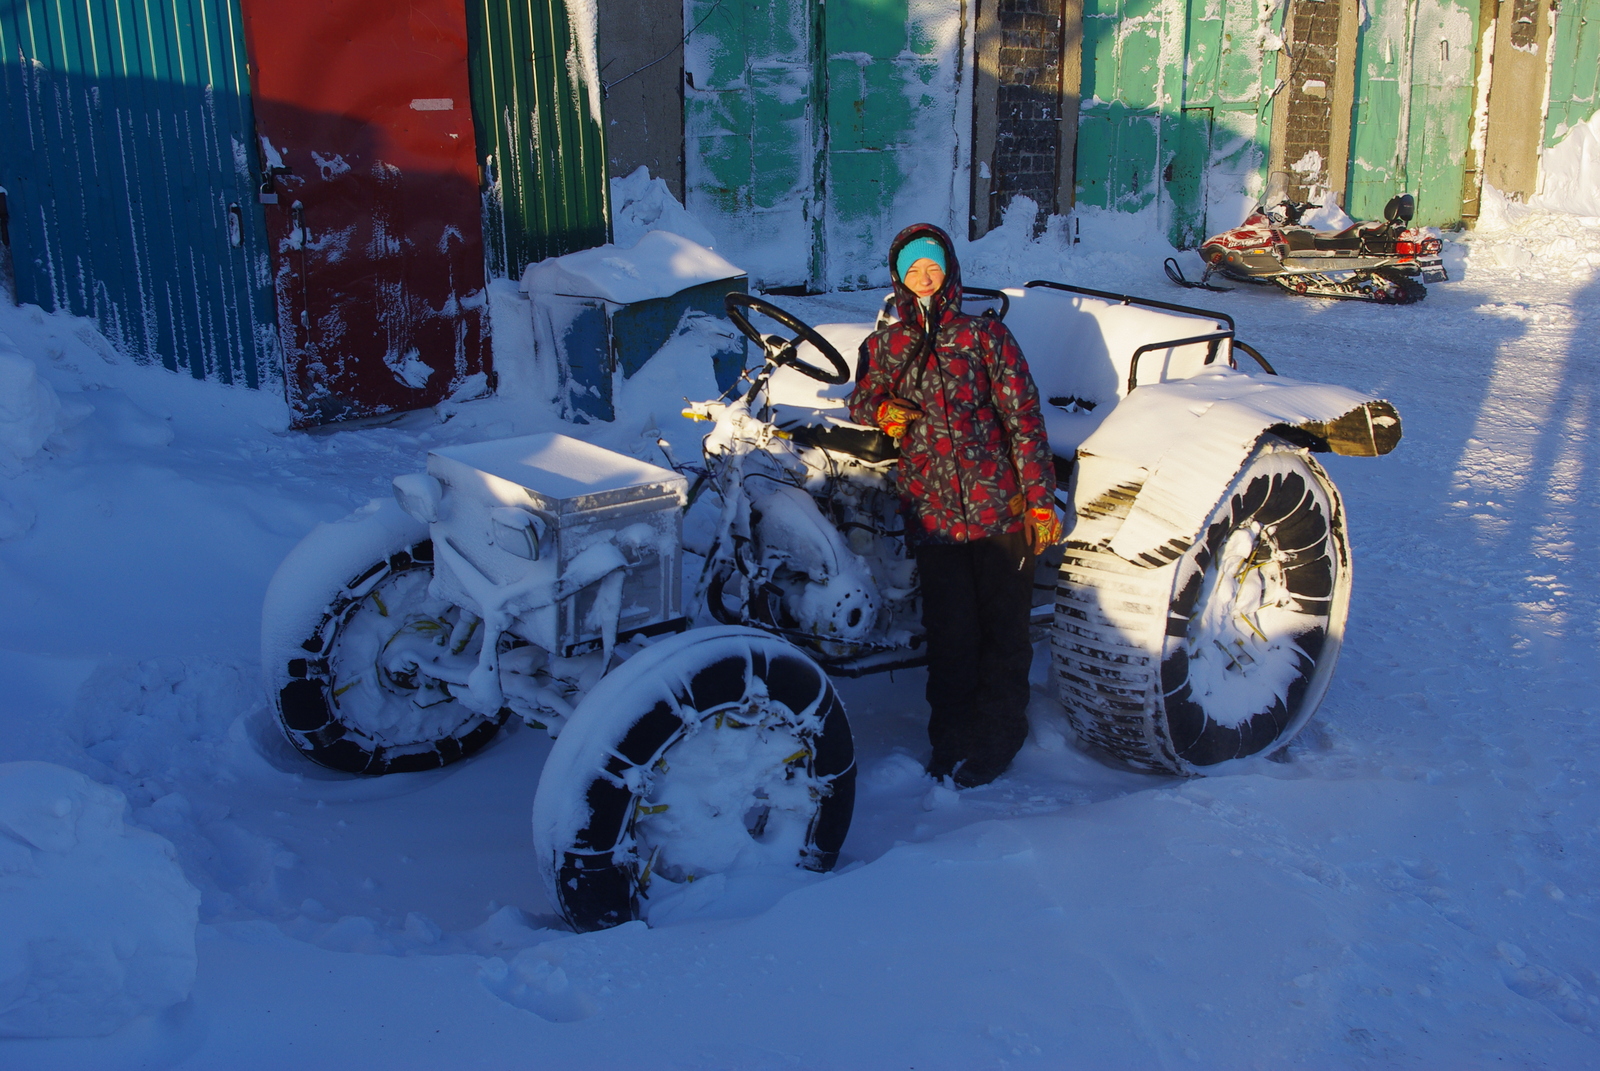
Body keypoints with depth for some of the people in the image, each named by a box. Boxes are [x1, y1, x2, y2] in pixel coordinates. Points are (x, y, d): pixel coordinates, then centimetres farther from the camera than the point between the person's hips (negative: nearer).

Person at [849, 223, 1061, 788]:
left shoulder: (985, 334, 1)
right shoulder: (884, 346, 8)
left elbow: (1024, 417, -2)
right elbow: (860, 400, 24)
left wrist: (1040, 501, -7)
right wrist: (883, 410, -2)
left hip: (999, 507, -1)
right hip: (933, 510, 1)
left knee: (1003, 627, 7)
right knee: (948, 631, 5)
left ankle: (996, 737, 23)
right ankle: (952, 740, 21)